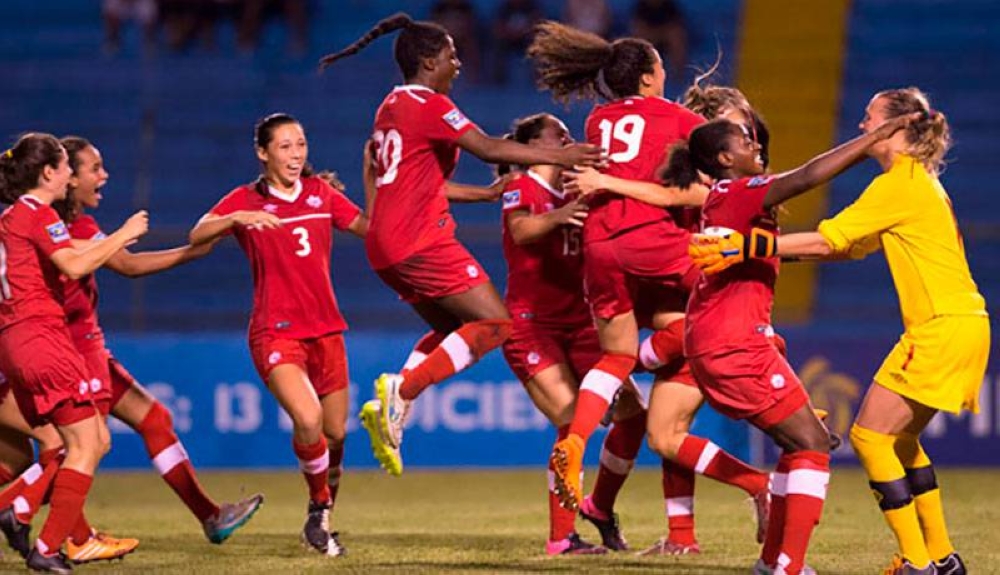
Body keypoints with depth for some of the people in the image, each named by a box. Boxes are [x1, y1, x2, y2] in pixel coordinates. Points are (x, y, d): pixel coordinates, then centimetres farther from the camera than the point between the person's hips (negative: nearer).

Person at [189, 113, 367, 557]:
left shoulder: (321, 193, 9)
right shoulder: (246, 200, -3)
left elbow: (371, 228, 12)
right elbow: (197, 236, -17)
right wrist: (236, 219, -34)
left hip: (325, 329, 5)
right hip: (275, 332, -5)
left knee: (334, 434, 8)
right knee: (308, 419, -25)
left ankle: (322, 519, 30)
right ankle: (320, 508, -3)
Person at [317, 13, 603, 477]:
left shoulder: (392, 106, 19)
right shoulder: (429, 104, -9)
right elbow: (487, 148, -19)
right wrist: (557, 157, -19)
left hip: (386, 245, 10)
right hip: (419, 241, -10)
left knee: (454, 330, 19)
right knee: (494, 323, -9)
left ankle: (389, 408, 2)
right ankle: (403, 389, -21)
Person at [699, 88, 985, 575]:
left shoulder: (900, 184, -11)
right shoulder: (918, 182, 20)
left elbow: (826, 240, -15)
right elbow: (853, 245, 24)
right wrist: (780, 251, 17)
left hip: (944, 328, -10)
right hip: (961, 323, 10)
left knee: (869, 436, -8)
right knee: (899, 440, 20)